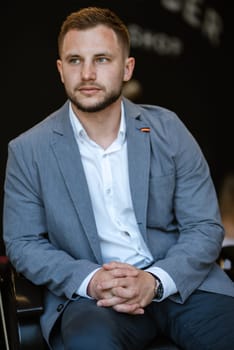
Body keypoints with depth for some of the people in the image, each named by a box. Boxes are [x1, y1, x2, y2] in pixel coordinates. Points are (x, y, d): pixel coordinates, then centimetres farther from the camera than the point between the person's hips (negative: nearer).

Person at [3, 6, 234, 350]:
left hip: (178, 280, 2)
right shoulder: (28, 150, 0)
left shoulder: (168, 129, 2)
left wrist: (155, 281, -16)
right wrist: (89, 280, -14)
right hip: (88, 293, -2)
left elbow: (205, 227, 2)